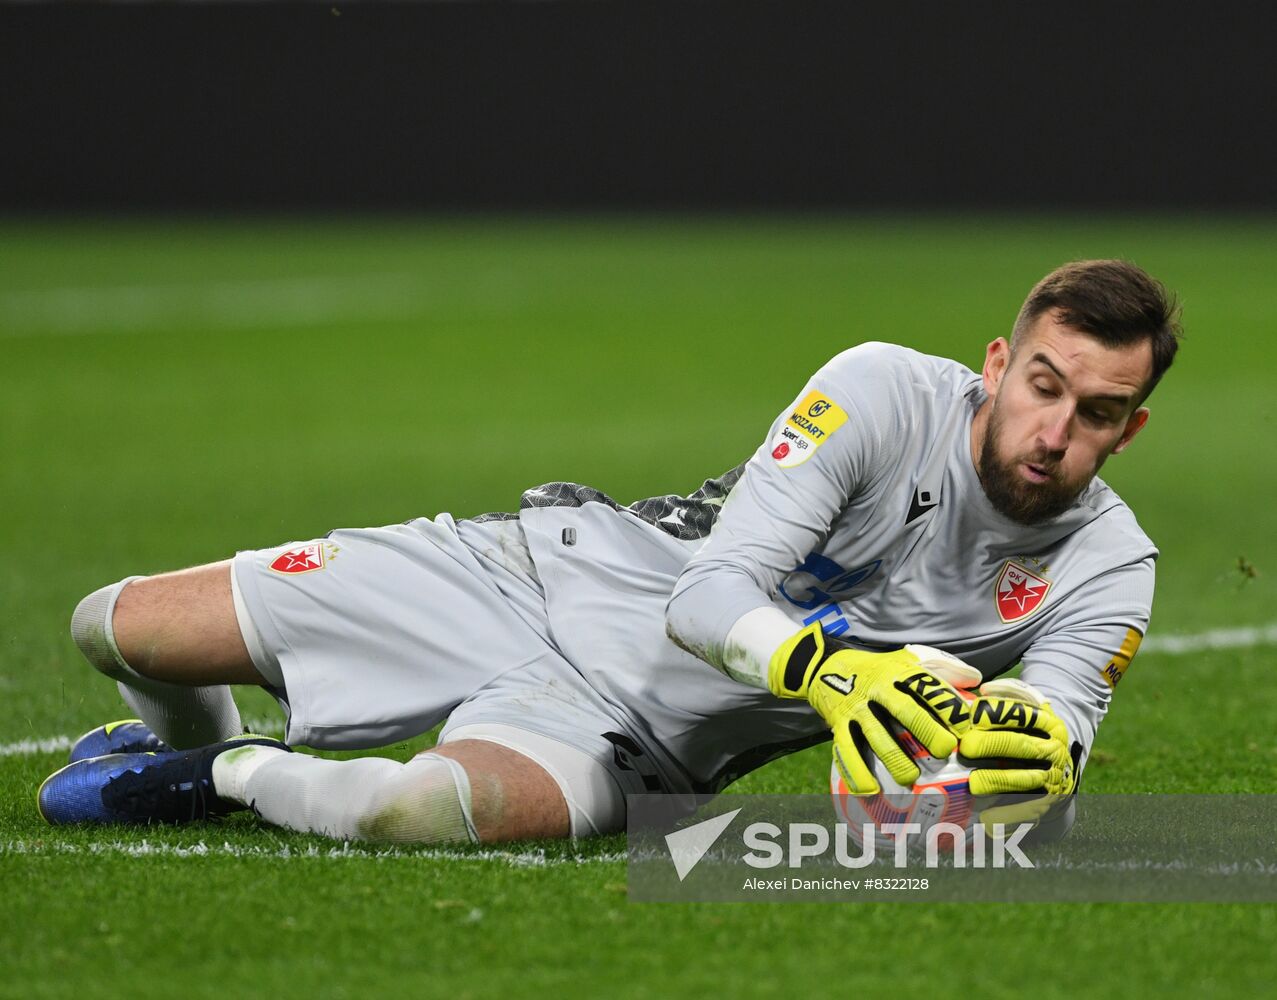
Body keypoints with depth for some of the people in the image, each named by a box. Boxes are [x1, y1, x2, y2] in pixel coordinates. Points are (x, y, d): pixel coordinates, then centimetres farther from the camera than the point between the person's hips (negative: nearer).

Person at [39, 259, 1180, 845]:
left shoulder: (1106, 567, -10)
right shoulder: (886, 388, -16)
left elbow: (1054, 753, -19)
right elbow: (709, 594, -20)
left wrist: (1019, 744, -44)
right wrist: (826, 670, -42)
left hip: (624, 733, -1)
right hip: (550, 565, 1)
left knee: (413, 807, -38)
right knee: (116, 629, -1)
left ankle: (232, 775, -5)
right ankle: (197, 750, 36)